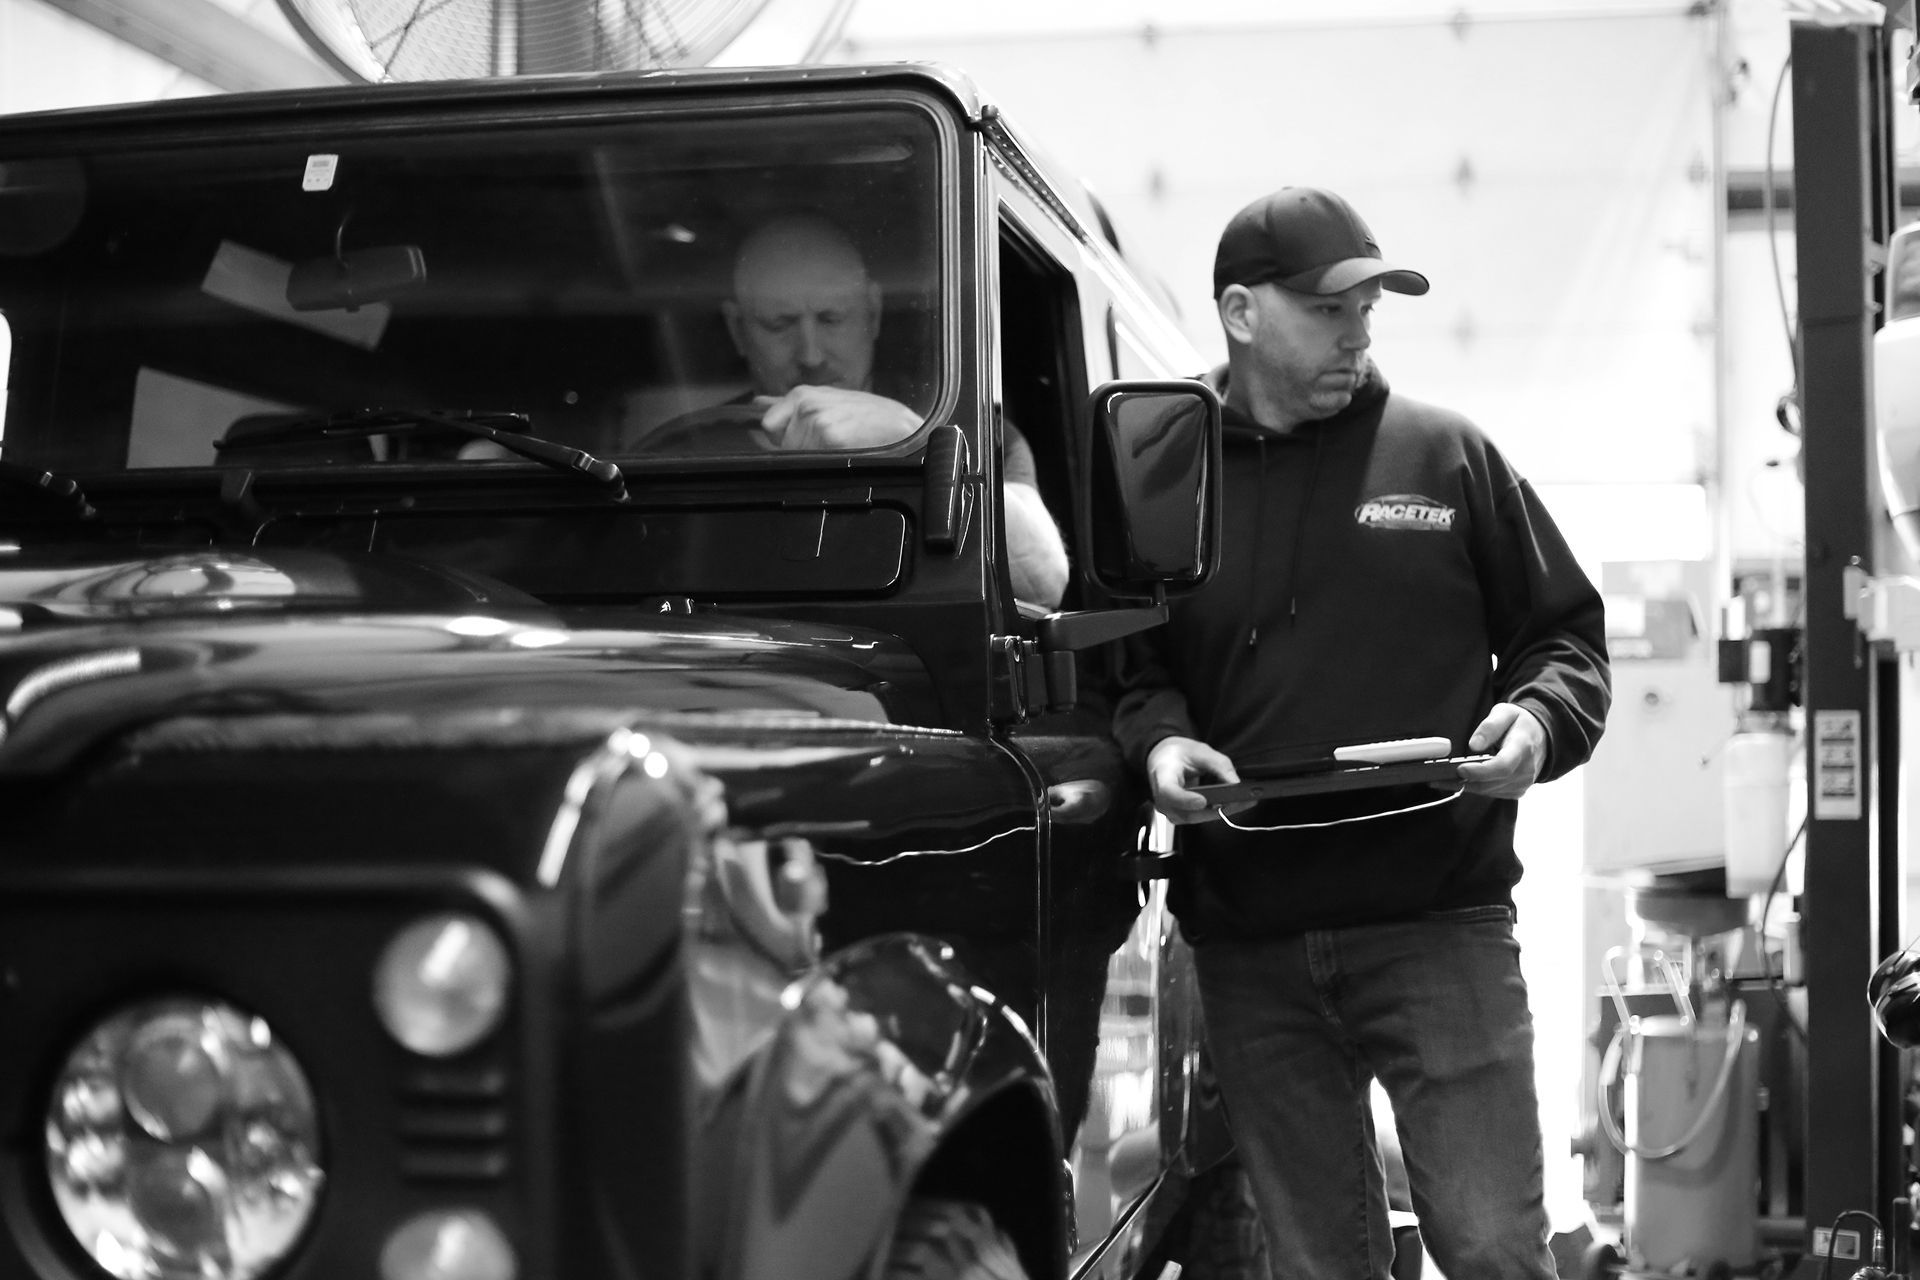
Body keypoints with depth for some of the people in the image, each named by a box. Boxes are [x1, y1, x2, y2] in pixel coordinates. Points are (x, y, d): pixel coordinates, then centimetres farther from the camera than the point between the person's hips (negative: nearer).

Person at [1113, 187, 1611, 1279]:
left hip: (1438, 923, -1)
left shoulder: (1448, 454, 6)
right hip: (1248, 950, 2)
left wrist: (1538, 716, -9)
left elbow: (1565, 635, 12)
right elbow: (1129, 666, 13)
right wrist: (1157, 739, -8)